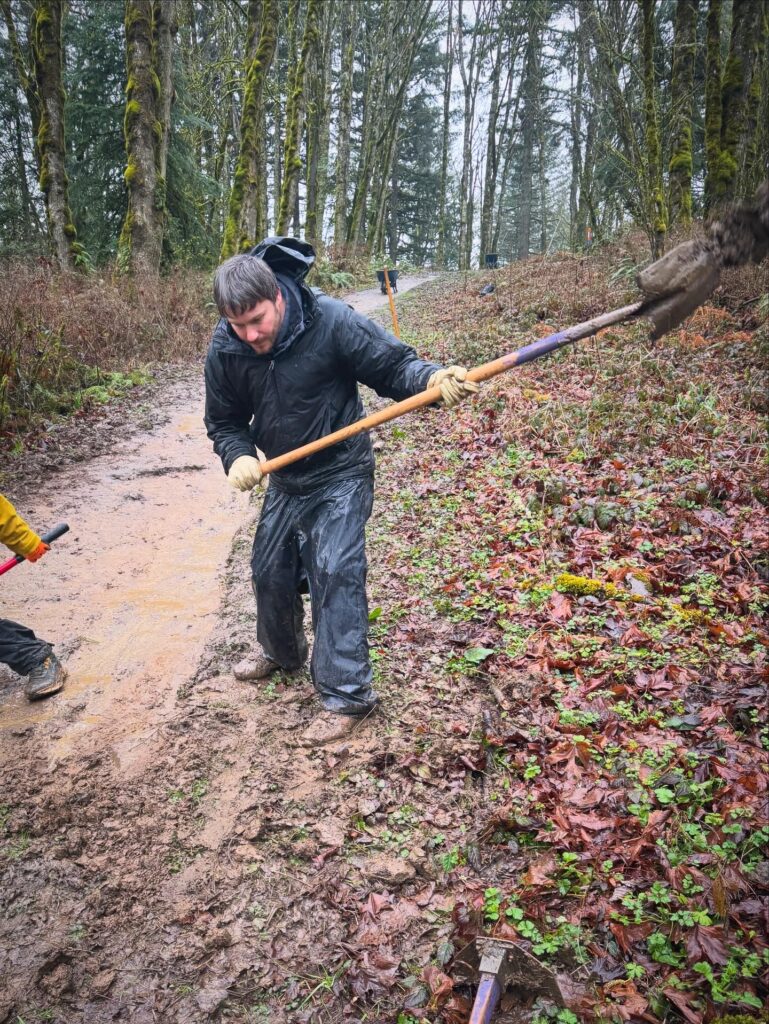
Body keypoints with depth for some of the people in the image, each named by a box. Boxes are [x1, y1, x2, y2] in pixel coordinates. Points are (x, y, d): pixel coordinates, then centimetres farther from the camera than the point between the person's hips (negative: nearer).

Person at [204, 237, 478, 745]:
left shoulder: (331, 321, -24)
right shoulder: (225, 348, -10)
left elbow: (393, 365, -18)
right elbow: (224, 420, 2)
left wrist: (433, 378, -39)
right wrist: (238, 456, -18)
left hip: (340, 476, -6)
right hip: (284, 478, 6)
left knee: (335, 574, -13)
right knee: (270, 569, 19)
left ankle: (348, 693, -1)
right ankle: (281, 651, 47)